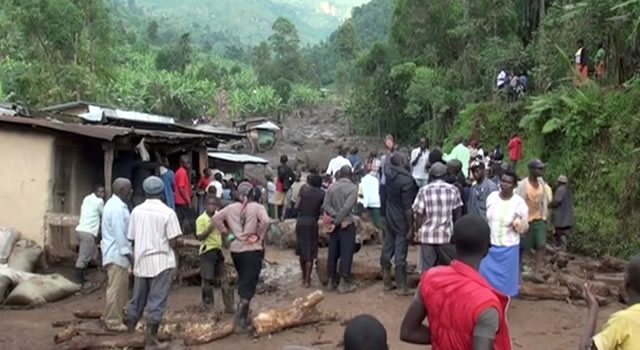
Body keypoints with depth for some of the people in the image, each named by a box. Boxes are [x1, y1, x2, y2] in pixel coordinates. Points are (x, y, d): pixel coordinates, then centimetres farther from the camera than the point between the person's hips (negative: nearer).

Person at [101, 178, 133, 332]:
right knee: (116, 288, -4)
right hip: (117, 254, -11)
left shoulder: (115, 204, 14)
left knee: (117, 287, 18)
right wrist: (128, 254, -20)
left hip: (115, 252, 11)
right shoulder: (117, 208, -20)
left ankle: (111, 317, 28)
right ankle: (113, 321, 4)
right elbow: (119, 234, -23)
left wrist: (128, 252, 21)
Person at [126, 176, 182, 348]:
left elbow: (131, 238, 5)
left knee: (138, 298, 17)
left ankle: (130, 331, 29)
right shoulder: (168, 212, -10)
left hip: (141, 261, 4)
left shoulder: (136, 211, 2)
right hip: (161, 262, -4)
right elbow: (173, 242, -12)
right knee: (156, 301, 2)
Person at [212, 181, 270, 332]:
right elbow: (266, 221, -23)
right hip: (253, 249, -5)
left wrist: (226, 233, 9)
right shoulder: (257, 207, -7)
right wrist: (260, 237, -10)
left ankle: (243, 314, 29)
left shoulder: (231, 207, 7)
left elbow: (215, 218, 6)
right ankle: (241, 319, -11)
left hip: (236, 249, 5)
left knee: (243, 282, 21)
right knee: (249, 284, -3)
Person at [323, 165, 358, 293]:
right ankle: (344, 283, 2)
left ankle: (332, 281, 18)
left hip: (334, 224, 5)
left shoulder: (332, 187, 5)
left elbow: (326, 205, -5)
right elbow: (347, 207, -20)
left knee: (333, 253, 10)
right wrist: (337, 222, -15)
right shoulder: (353, 187, -10)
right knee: (346, 253, 0)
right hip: (347, 224, -5)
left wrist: (335, 219, -10)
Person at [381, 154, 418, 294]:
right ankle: (401, 286, 7)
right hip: (402, 221, -7)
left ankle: (387, 282, 23)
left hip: (390, 217, 7)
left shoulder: (389, 174, -5)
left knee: (387, 249, 13)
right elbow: (407, 207, -22)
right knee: (400, 253, -1)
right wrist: (411, 227, -15)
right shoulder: (407, 180, -23)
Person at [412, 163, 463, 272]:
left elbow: (419, 214, -3)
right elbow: (458, 213, 5)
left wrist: (418, 231, 13)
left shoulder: (424, 191, -3)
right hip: (447, 234, 0)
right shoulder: (453, 189, 0)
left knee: (427, 269, 4)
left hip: (427, 235, 0)